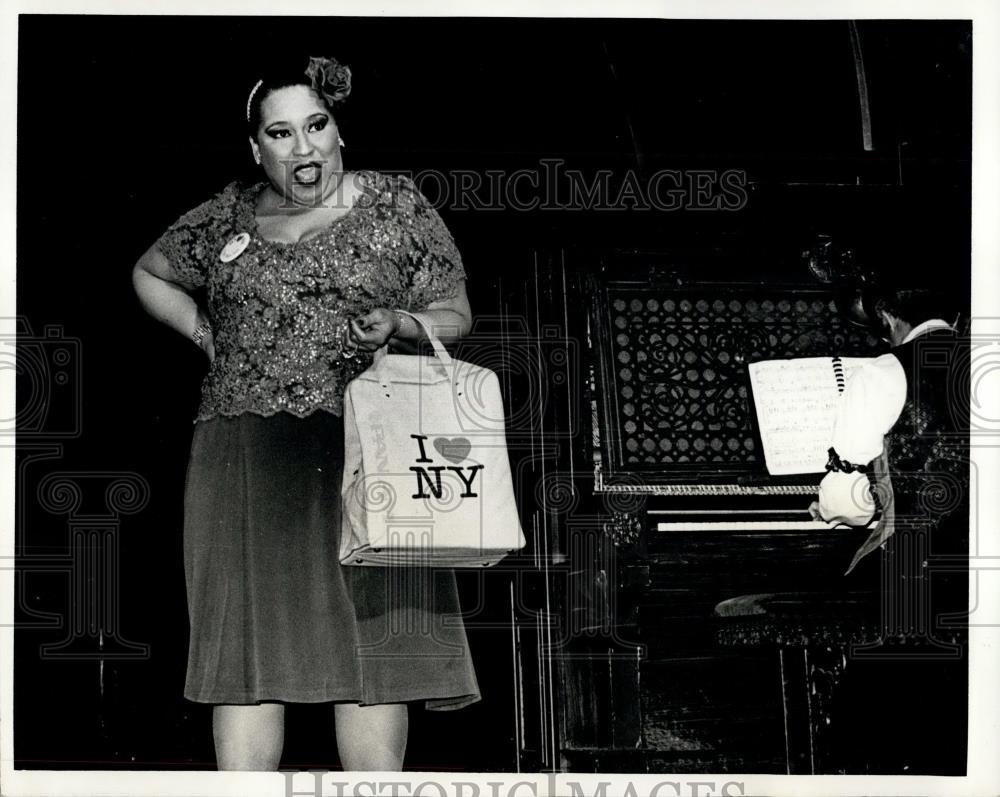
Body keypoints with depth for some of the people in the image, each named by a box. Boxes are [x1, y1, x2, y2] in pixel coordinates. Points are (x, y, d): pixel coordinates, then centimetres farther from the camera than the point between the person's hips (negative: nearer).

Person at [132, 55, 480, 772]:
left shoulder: (397, 208, 8)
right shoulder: (225, 219, 14)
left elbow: (455, 315, 10)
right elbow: (149, 274, 30)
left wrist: (396, 326, -11)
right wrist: (206, 333, 13)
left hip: (366, 451, -2)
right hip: (246, 462, 2)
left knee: (370, 649, -9)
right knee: (247, 651, -6)